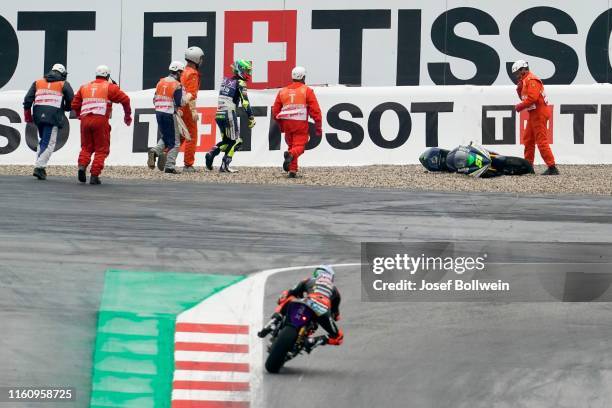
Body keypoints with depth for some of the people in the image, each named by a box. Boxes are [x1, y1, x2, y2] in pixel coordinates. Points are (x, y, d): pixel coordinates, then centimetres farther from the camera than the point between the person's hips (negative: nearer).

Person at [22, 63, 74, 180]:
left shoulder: (38, 82, 17)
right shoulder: (64, 84, 6)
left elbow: (28, 99, 10)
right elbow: (71, 100, 1)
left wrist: (27, 115, 15)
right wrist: (65, 108, 21)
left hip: (38, 116, 5)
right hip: (53, 117, -5)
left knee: (42, 141, 20)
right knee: (49, 143, -4)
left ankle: (40, 166, 15)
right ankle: (39, 167, -15)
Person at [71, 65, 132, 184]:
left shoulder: (84, 87, 19)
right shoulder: (109, 87, 6)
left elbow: (75, 104, 19)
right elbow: (125, 99, 1)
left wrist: (80, 116, 35)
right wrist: (127, 115, 15)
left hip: (85, 120, 4)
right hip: (100, 120, -4)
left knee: (86, 147, 17)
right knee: (101, 149, 5)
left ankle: (82, 165, -8)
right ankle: (94, 175, -3)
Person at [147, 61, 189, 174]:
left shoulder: (160, 82, 9)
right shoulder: (177, 85, -12)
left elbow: (155, 100, 12)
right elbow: (181, 103, -13)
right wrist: (185, 93, 4)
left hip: (159, 112, 7)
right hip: (170, 114, -7)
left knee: (166, 137, 24)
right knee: (174, 142, 2)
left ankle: (155, 151, -2)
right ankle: (169, 166, -2)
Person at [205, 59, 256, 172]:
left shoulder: (226, 80, 16)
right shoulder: (240, 83, -6)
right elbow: (245, 102, -15)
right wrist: (251, 117, -16)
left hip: (218, 115, 7)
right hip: (229, 115, -7)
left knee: (226, 141, 18)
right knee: (235, 142, 4)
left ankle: (211, 153, -6)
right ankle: (224, 165, -4)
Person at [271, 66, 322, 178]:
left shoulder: (283, 91, 12)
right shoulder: (307, 91, -1)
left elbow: (275, 111, 15)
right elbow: (315, 110, -6)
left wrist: (281, 125, 28)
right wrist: (318, 126, 1)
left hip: (287, 123, 4)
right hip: (301, 123, -4)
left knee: (291, 145, 19)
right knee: (299, 146, -5)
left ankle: (292, 171, 14)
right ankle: (290, 155, -37)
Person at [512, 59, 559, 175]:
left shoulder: (531, 80, -13)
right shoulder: (526, 80, 19)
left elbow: (532, 98, -23)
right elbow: (524, 98, 21)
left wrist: (520, 106, -13)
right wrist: (519, 88, 6)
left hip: (539, 113, -11)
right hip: (533, 114, 11)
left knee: (541, 141, -13)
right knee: (528, 140, 16)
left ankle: (552, 168, -16)